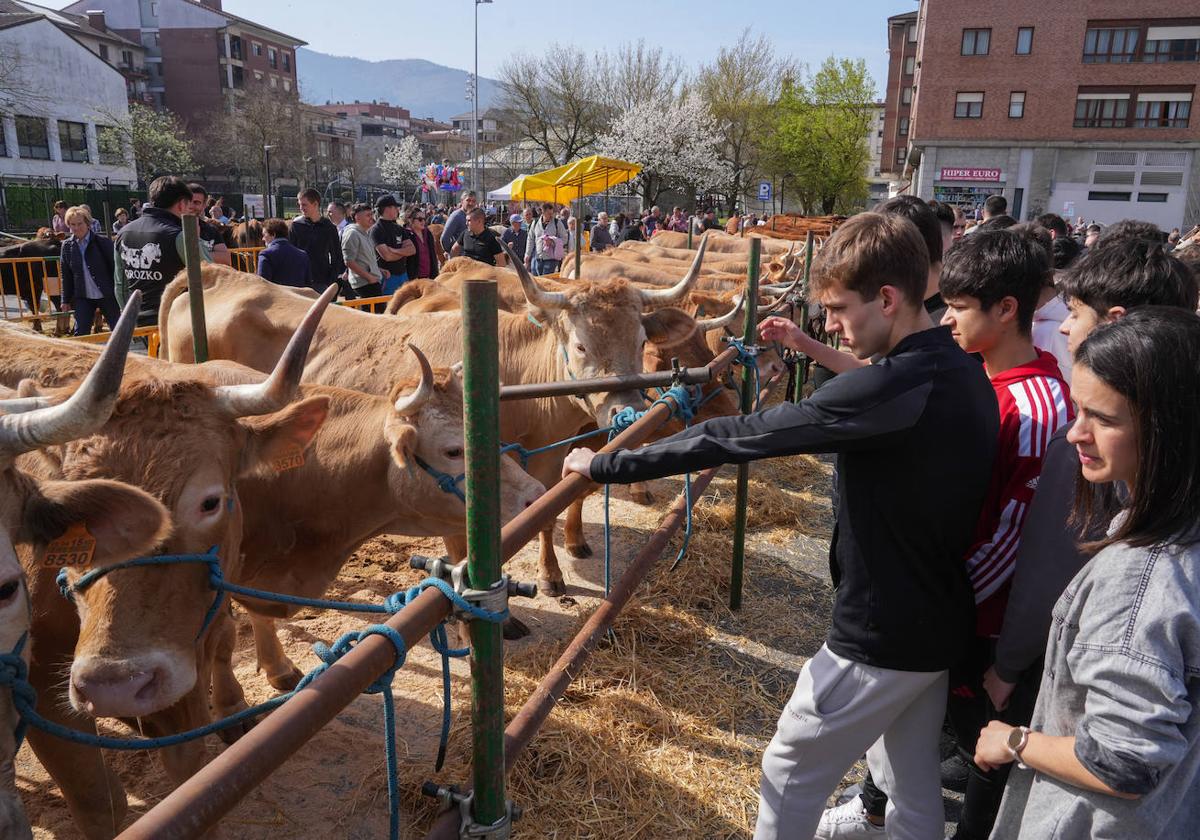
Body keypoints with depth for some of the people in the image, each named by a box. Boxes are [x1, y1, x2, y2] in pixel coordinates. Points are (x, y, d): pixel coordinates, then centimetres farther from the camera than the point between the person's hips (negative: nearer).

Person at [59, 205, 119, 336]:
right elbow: (66, 275, 9)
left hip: (107, 296, -3)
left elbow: (115, 268, -6)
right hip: (82, 298, 3)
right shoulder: (67, 246, 3)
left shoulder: (103, 242, -8)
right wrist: (66, 300, 8)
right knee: (80, 333, 2)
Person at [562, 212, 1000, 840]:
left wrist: (606, 466, -20)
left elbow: (739, 436, -26)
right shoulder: (964, 372, -1)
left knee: (790, 775, 12)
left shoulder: (891, 389, -27)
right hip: (941, 628, 9)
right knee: (915, 788, 24)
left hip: (879, 639, -9)